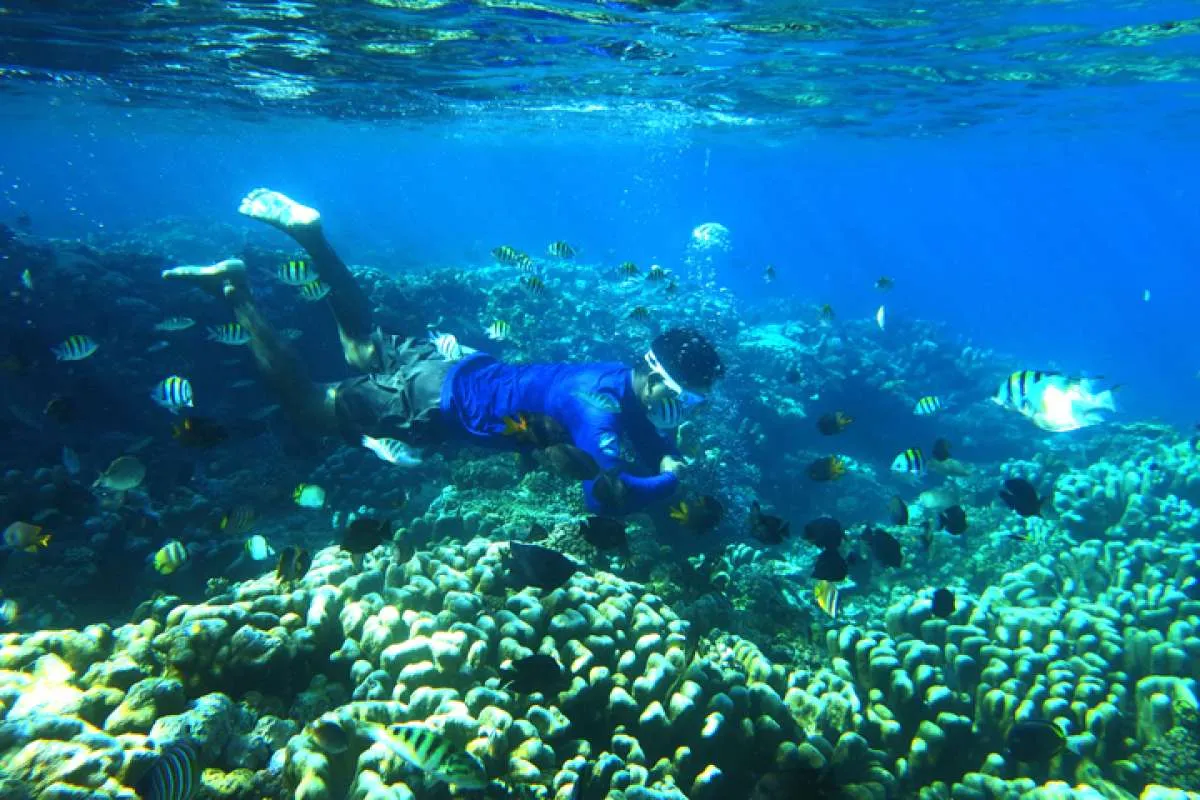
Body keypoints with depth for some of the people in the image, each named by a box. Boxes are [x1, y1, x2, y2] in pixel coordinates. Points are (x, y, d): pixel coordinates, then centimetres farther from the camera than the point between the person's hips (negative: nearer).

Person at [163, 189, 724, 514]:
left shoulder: (630, 383, -3)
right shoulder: (597, 406, -30)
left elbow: (656, 446, 15)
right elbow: (606, 496, -40)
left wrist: (669, 460, -8)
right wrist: (669, 479, -24)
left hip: (458, 367, 8)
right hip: (435, 399, -8)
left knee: (363, 354, 29)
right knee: (307, 408, 7)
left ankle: (310, 232, 24)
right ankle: (235, 293, 7)